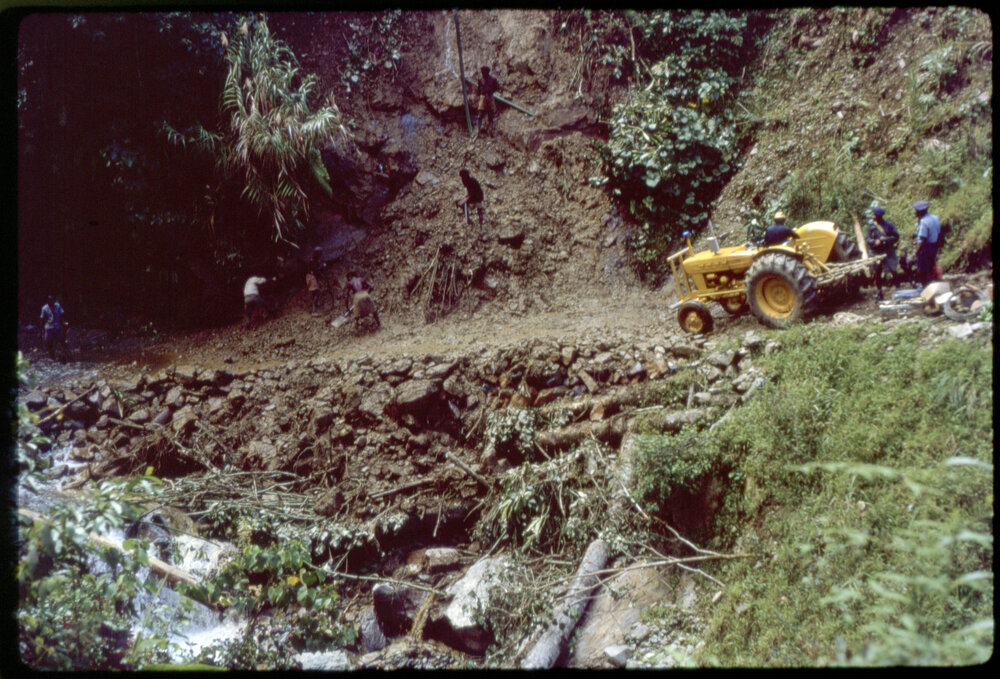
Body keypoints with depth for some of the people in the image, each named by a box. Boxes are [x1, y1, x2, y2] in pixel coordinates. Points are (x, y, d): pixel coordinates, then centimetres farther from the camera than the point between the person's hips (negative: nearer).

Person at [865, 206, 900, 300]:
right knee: (877, 273, 4)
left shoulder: (889, 225, -4)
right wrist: (875, 242, -23)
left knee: (893, 271, 4)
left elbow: (896, 236, -3)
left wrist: (886, 239, -19)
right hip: (876, 253, 1)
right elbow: (867, 238, -4)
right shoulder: (871, 225, -2)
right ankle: (880, 293, 15)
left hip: (888, 252, -1)